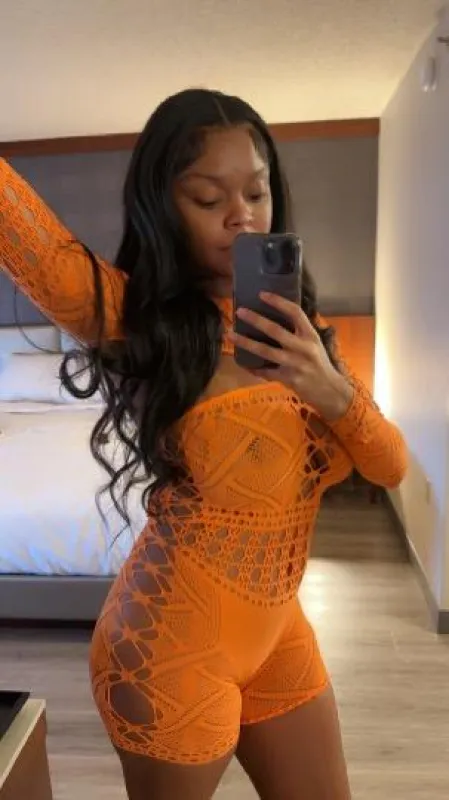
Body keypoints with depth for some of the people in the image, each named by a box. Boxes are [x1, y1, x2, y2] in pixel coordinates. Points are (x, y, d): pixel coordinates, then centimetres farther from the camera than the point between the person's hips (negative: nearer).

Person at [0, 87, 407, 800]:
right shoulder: (136, 315, -15)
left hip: (280, 633, 6)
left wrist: (332, 392, -21)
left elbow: (393, 468, -3)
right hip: (173, 640, -5)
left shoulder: (295, 324, 2)